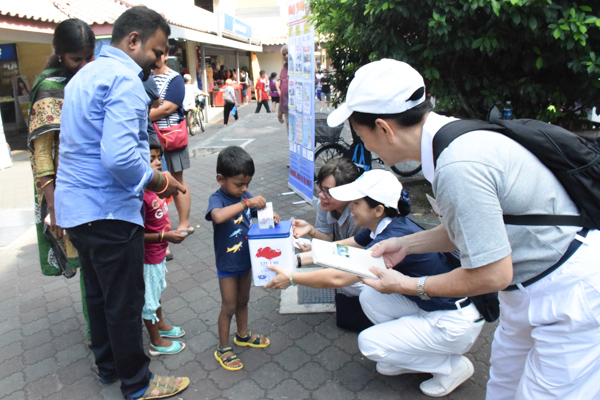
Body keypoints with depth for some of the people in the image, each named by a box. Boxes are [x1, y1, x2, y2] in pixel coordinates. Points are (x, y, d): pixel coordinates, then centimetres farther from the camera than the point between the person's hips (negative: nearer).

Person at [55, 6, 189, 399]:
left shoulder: (84, 75, 16)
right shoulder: (125, 79, -17)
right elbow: (120, 157, -30)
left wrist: (148, 171, 17)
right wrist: (160, 181, -12)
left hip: (75, 206, 10)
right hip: (109, 211, -10)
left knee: (98, 292, 22)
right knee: (125, 301, 5)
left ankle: (108, 364, 41)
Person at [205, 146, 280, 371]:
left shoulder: (244, 196, -4)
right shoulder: (217, 199, -22)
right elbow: (218, 216, -46)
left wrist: (269, 215, -11)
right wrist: (246, 202, -45)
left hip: (246, 259, 6)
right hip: (227, 265, -6)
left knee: (243, 301, 23)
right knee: (229, 307, 8)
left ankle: (243, 335, 45)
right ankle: (223, 349, 27)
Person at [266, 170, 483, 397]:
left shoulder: (394, 237, -29)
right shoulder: (383, 226, -2)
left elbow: (338, 278, -30)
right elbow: (340, 248, 9)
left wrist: (291, 278, -18)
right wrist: (299, 259, 5)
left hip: (456, 322, -8)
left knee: (369, 343, -3)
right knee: (369, 296, 1)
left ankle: (452, 364, 9)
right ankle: (411, 356, 18)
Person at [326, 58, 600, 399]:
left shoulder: (458, 167, -32)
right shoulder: (451, 132, -2)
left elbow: (492, 274, -25)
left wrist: (409, 286, -13)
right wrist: (406, 244, 6)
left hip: (571, 295, -9)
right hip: (533, 288, 9)